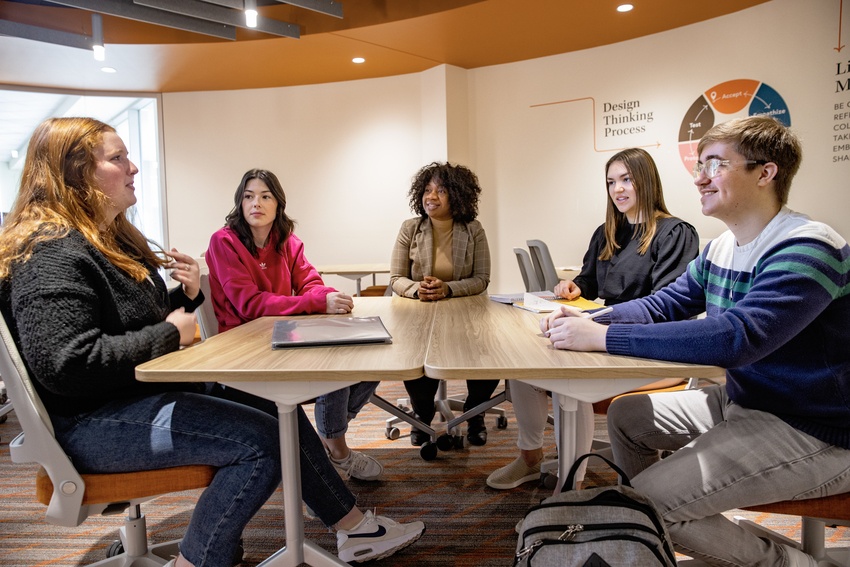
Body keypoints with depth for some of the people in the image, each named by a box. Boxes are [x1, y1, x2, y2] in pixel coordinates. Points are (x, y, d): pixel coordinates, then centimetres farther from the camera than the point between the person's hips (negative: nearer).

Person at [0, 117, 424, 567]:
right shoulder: (52, 255, -18)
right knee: (261, 441, -21)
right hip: (92, 423, -10)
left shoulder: (110, 239, 15)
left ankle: (356, 529, 10)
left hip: (143, 393, 10)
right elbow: (66, 364, -28)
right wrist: (170, 334, -18)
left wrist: (184, 296, 2)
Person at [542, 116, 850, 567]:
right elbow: (664, 304, 9)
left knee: (650, 499, -17)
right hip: (741, 402, 9)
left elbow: (736, 337, -37)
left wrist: (603, 337, -36)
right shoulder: (721, 248, 5)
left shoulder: (807, 250, -24)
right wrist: (588, 321, -10)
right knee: (625, 416, 10)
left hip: (809, 432, -9)